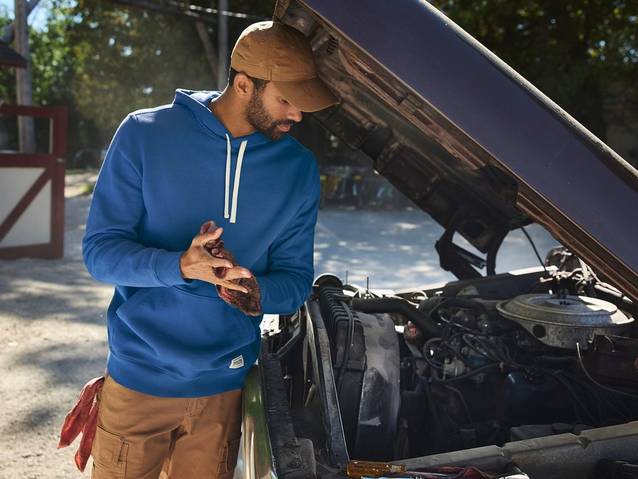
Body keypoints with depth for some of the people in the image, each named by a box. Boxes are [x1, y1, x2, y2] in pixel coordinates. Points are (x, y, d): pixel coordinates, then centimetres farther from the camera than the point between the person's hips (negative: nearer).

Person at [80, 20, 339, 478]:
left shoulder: (299, 169, -1)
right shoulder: (145, 134, -9)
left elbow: (296, 280, 2)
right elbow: (99, 249, -9)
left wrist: (254, 289, -21)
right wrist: (180, 266, -27)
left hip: (225, 387, 2)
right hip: (138, 378, -2)